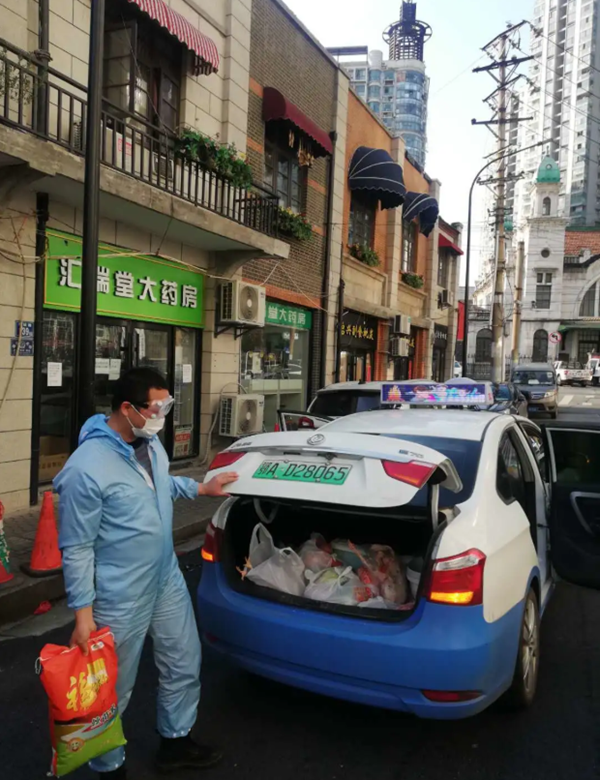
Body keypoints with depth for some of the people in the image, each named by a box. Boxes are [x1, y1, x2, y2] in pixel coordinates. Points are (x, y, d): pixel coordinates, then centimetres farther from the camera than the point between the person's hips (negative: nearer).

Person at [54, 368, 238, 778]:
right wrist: (83, 612, -17)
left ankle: (176, 743, 47)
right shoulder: (86, 468, -27)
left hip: (168, 581, 8)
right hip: (121, 599, -8)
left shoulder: (151, 442, -2)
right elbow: (76, 548, -19)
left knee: (184, 666, 23)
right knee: (114, 691, 14)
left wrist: (202, 487, 13)